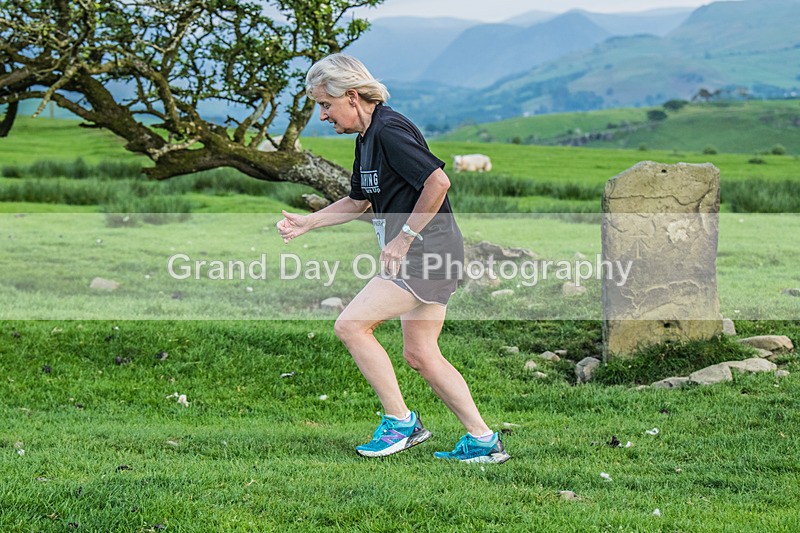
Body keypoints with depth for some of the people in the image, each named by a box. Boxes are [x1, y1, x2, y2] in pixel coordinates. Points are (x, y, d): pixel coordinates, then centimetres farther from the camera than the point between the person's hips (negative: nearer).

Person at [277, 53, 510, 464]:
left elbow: (438, 182, -25)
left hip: (426, 248, -10)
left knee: (350, 325, -11)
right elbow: (359, 200, 30)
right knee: (420, 354, 12)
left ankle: (400, 421, -2)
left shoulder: (389, 130, -15)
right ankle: (482, 441, 15)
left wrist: (404, 238, -19)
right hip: (421, 256, 10)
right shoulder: (366, 137, 16)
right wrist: (305, 223, 22)